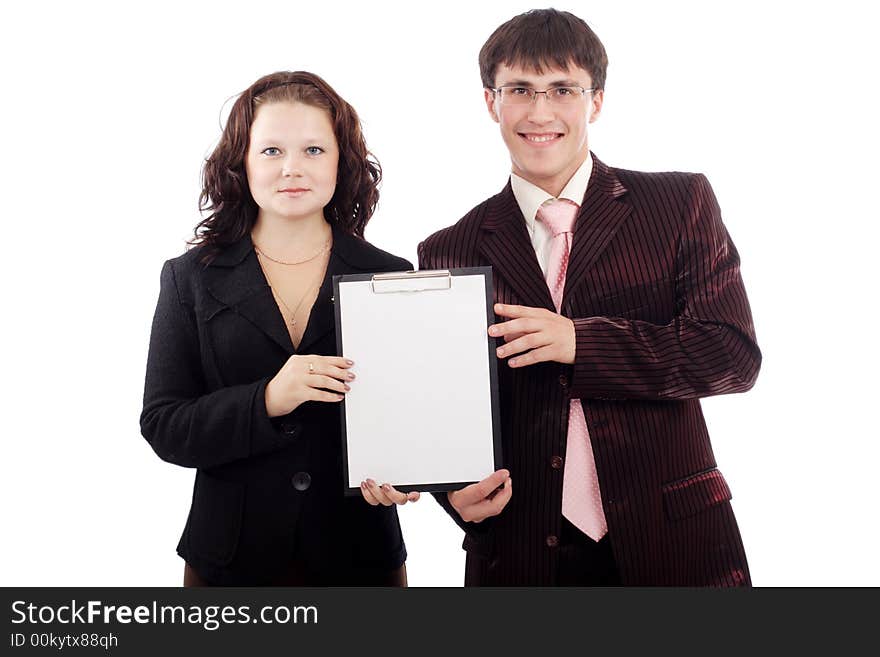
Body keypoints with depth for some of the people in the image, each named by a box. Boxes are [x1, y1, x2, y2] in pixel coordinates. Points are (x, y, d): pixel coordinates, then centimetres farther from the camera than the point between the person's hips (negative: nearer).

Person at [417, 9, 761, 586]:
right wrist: (456, 489, -13)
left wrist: (581, 342, -18)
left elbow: (736, 355, -7)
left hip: (672, 543, 0)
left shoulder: (681, 203, 0)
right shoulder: (447, 253, 3)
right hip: (520, 554, 1)